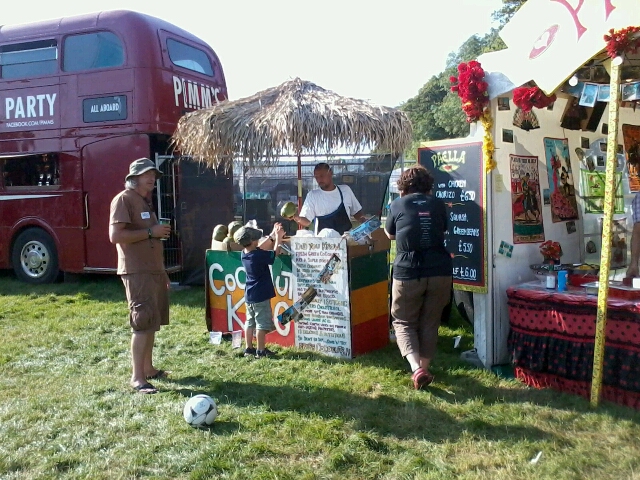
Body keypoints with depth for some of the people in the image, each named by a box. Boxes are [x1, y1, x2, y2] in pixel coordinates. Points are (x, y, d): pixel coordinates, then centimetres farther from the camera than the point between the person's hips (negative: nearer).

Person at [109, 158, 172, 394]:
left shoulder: (146, 202, 19)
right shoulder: (123, 199, -9)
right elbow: (115, 235, -21)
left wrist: (162, 271, 21)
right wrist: (150, 232, -19)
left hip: (153, 270, 9)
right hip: (137, 272, -9)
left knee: (153, 321, 13)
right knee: (143, 323, -11)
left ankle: (148, 368, 23)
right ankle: (137, 377, -6)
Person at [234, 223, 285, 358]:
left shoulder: (244, 254, 1)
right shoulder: (259, 256, -22)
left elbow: (259, 247, 15)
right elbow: (274, 253, -7)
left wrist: (273, 235, 12)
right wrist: (278, 237, 5)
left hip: (249, 295, 8)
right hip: (261, 296, -8)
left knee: (250, 322, 16)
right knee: (262, 323, 0)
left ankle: (248, 349, 22)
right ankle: (260, 351, 5)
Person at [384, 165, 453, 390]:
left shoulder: (398, 204, 3)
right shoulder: (438, 204, 8)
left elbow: (389, 234, 17)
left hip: (408, 272, -2)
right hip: (440, 272, 3)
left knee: (403, 322, 11)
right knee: (430, 323, 16)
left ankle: (417, 369, -7)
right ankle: (424, 368, 23)